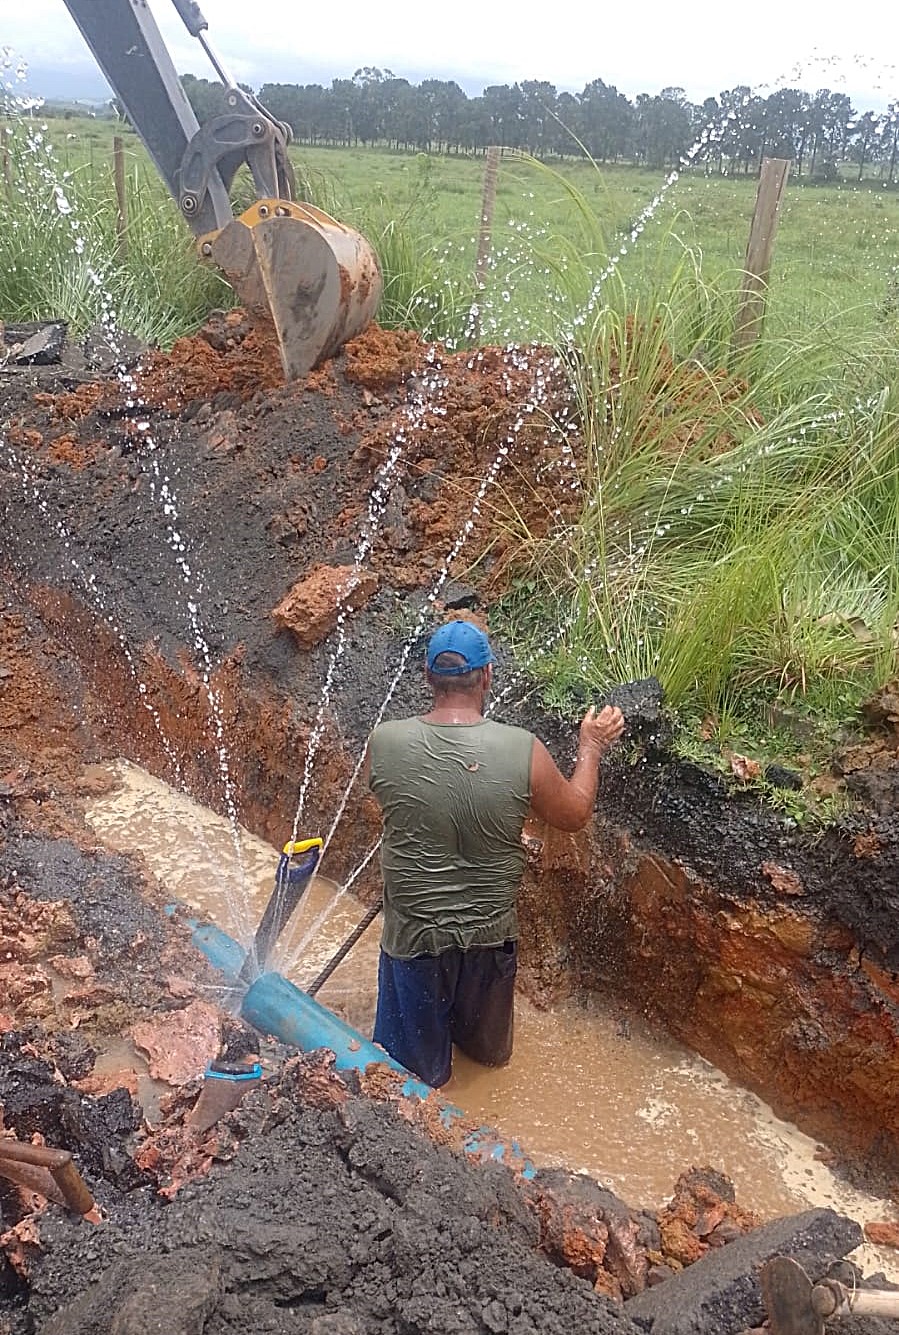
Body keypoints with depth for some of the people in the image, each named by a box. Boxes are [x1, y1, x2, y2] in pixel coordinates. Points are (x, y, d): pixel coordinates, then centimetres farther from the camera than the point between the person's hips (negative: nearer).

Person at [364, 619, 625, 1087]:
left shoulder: (384, 743, -21)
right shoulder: (524, 751, -23)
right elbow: (573, 814, -4)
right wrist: (591, 748, 12)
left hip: (414, 934, -1)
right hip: (490, 932, 2)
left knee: (414, 1072, 24)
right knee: (488, 1045, 34)